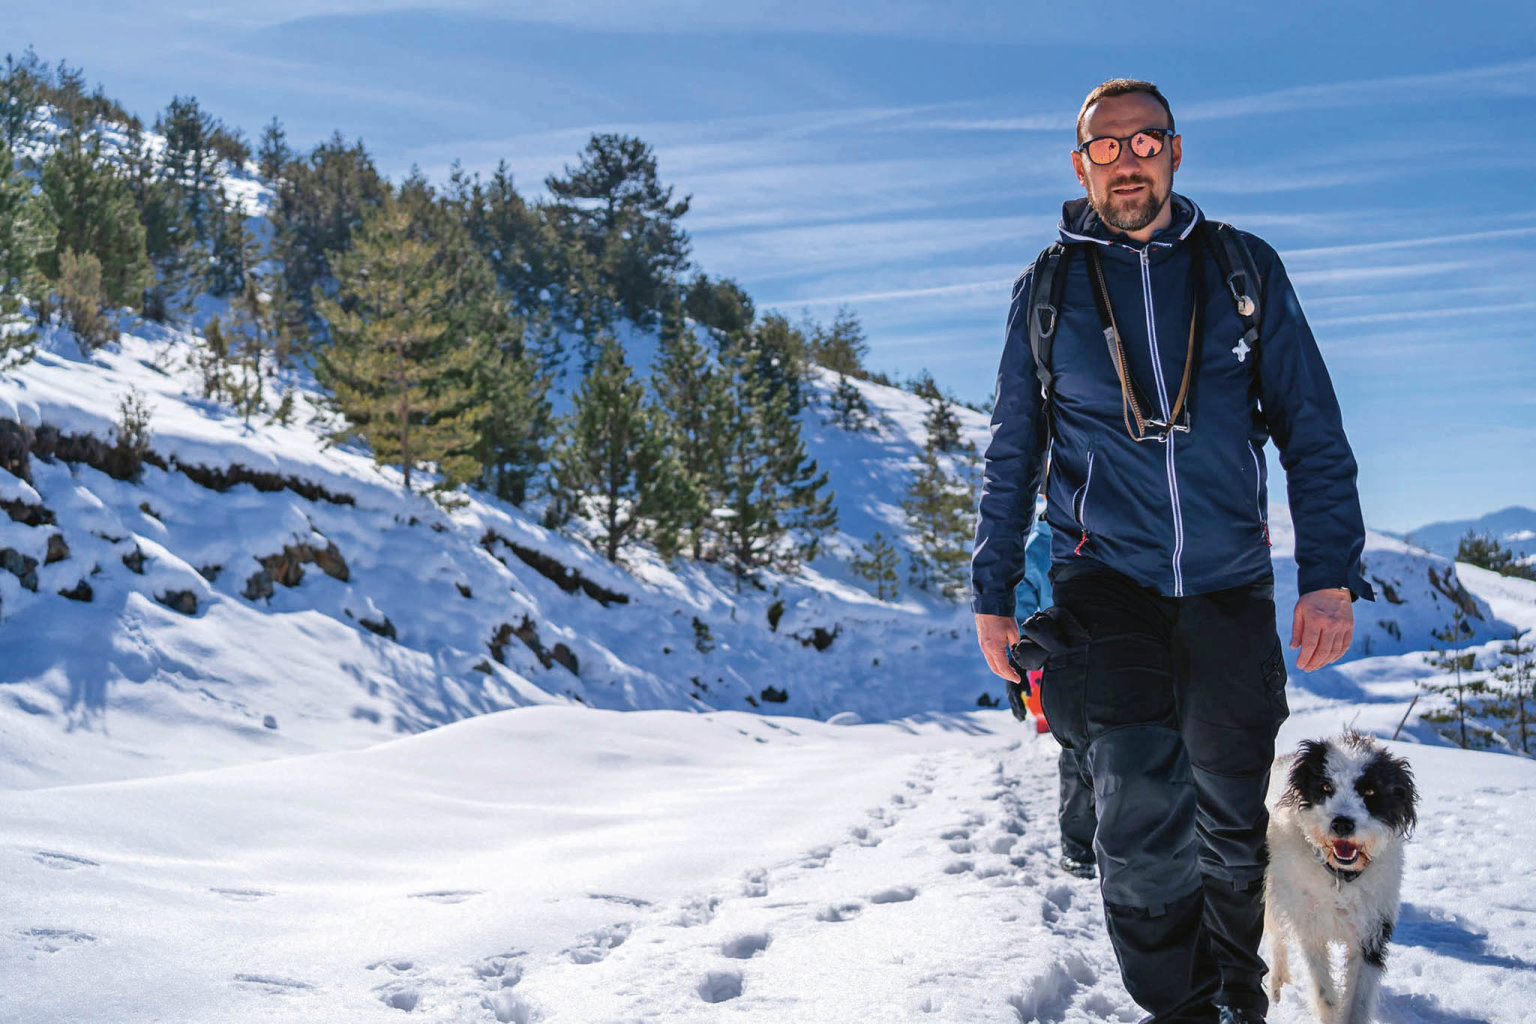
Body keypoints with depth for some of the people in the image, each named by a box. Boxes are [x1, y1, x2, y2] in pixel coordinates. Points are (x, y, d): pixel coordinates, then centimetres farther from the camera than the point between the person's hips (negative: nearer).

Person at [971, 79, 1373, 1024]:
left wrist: (1331, 576, -4)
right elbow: (1013, 453, 12)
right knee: (1144, 808, -18)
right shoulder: (1047, 289, 5)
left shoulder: (1245, 269, 5)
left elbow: (1313, 433, 5)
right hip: (1105, 578, -1)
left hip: (1230, 583, 1)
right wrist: (994, 592, 8)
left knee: (1234, 816, 11)